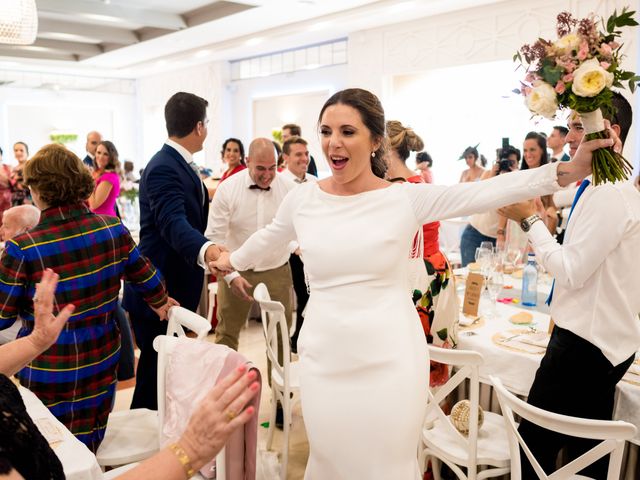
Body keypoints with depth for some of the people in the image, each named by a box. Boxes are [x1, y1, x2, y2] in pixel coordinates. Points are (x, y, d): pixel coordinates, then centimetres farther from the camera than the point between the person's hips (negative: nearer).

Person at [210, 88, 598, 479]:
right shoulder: (302, 198, 1)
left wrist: (568, 171, -23)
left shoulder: (408, 198, -7)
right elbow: (269, 237, 20)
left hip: (389, 362, -2)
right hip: (324, 360, 3)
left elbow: (485, 193, -14)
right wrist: (234, 261, 36)